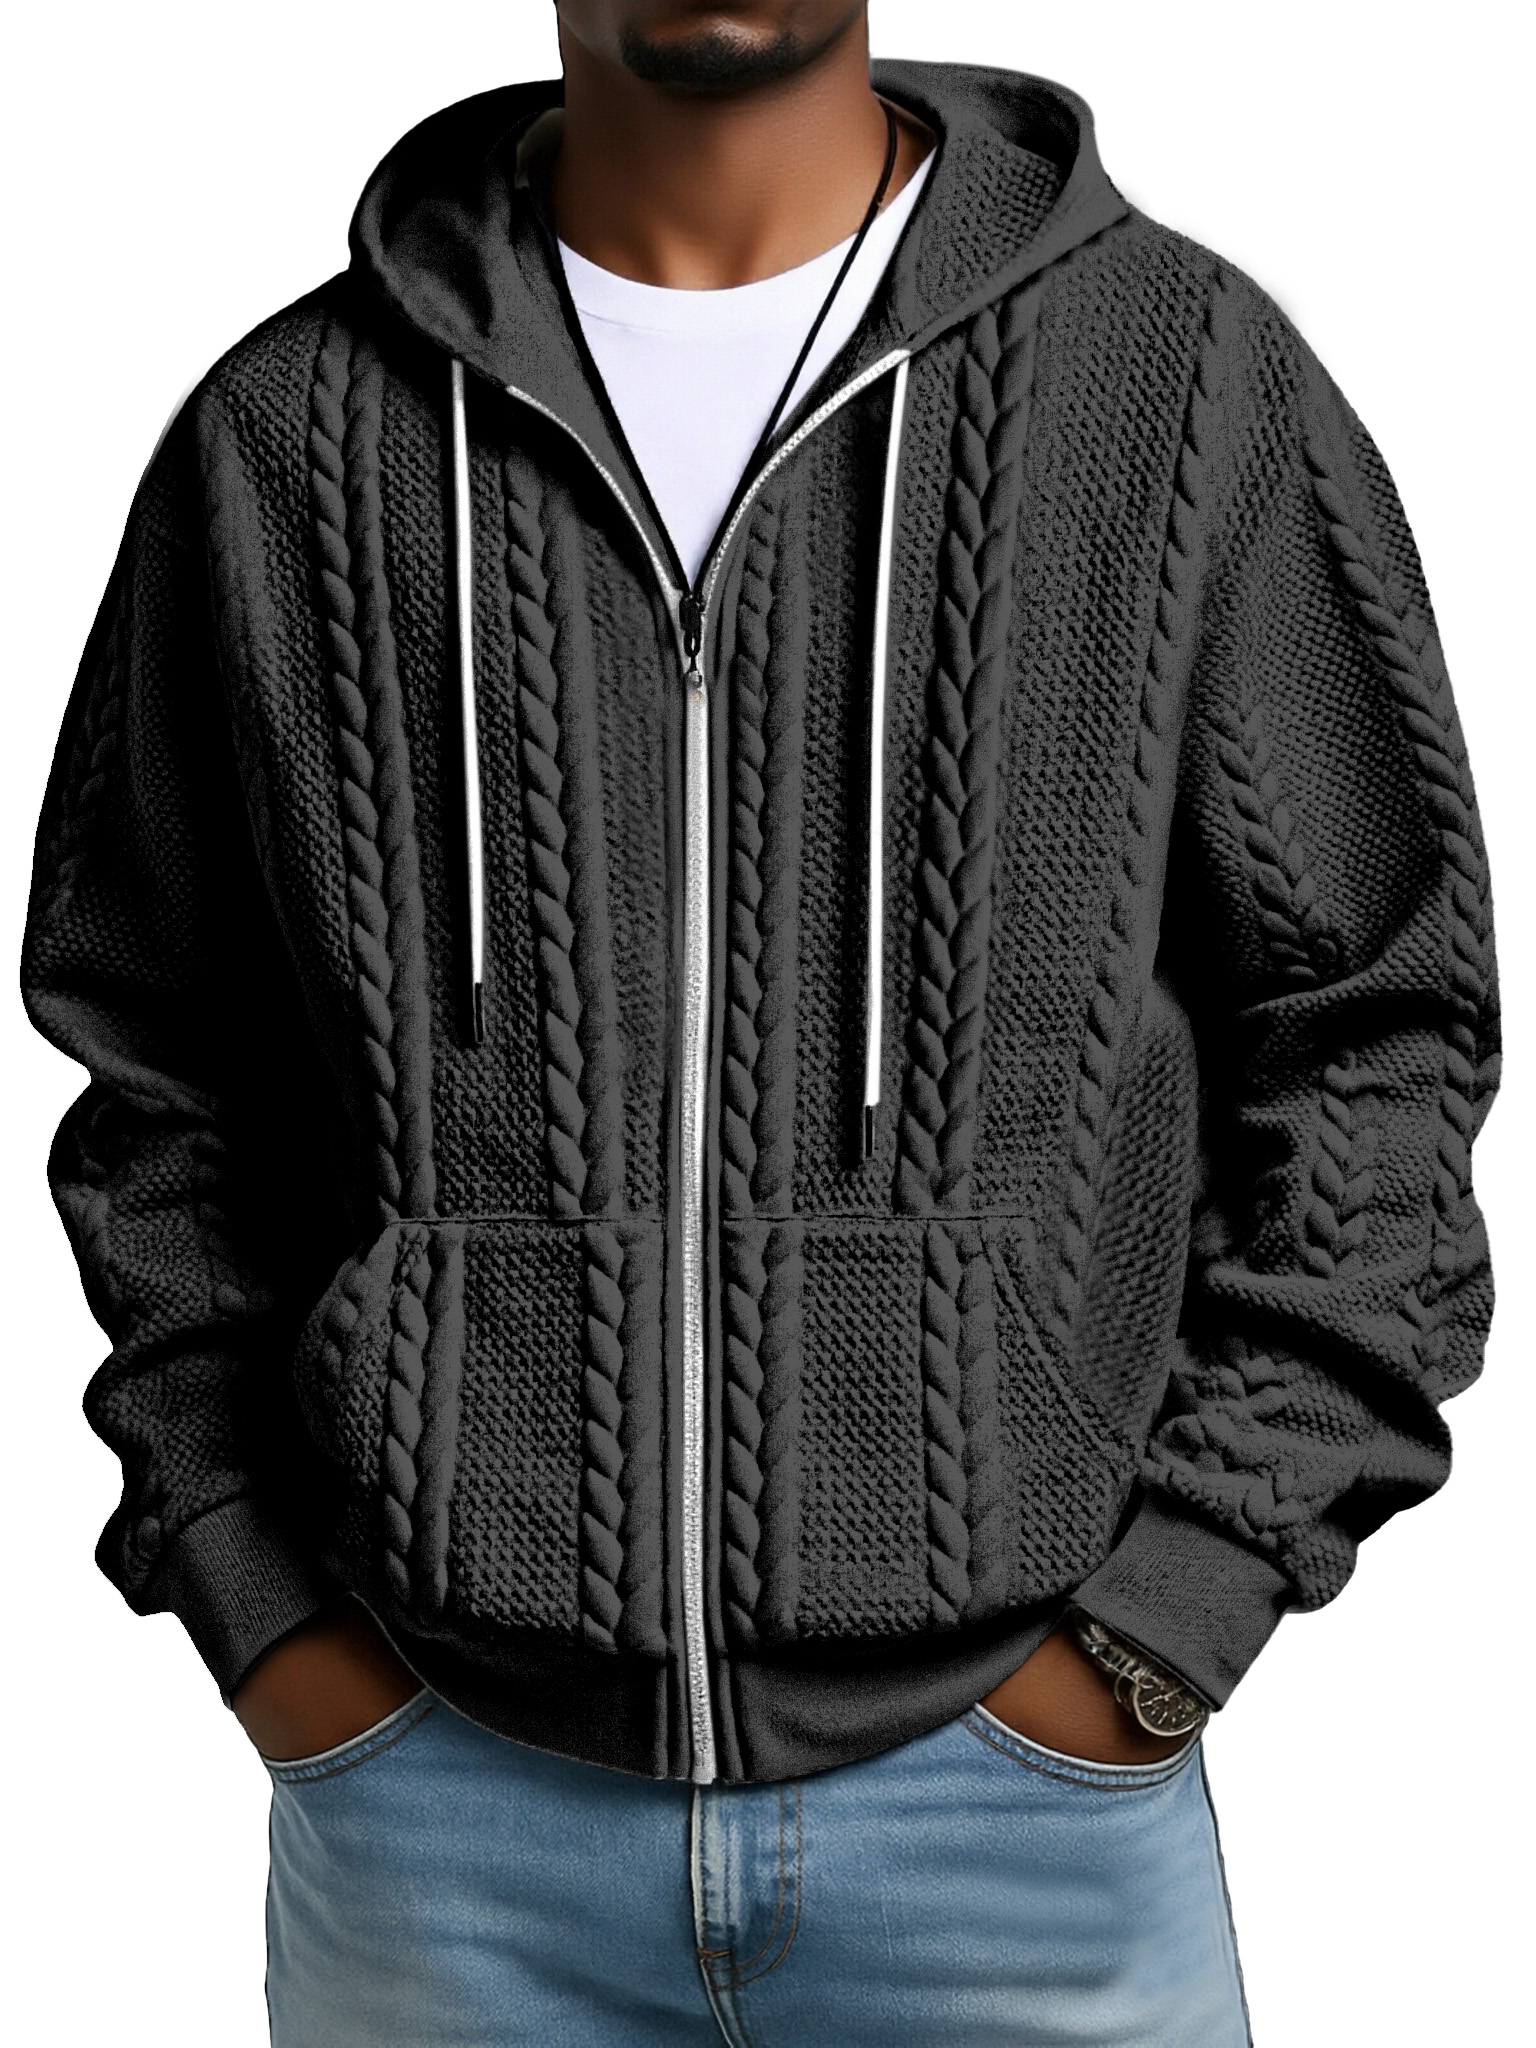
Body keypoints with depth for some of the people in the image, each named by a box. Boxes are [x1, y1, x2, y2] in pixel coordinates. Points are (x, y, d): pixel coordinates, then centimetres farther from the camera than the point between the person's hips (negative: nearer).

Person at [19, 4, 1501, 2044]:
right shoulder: (286, 435, 1)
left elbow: (1377, 1030, -1)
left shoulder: (1191, 372, -2)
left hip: (1025, 1773, 0)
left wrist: (1160, 1629, -6)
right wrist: (257, 1611, 0)